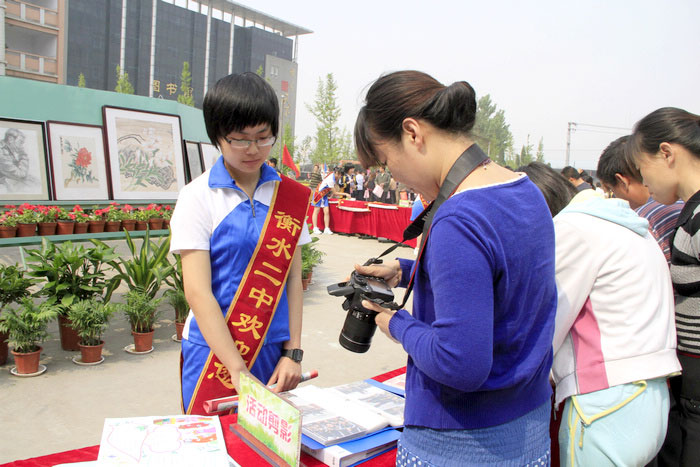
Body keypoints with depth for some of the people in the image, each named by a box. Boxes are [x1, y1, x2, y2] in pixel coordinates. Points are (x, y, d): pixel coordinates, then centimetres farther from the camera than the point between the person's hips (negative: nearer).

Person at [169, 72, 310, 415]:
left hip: (274, 350, 3)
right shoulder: (198, 197, -8)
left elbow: (293, 277, 4)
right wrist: (237, 369, -18)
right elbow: (198, 291, -13)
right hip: (214, 349, -2)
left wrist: (293, 352, -2)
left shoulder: (289, 195, 3)